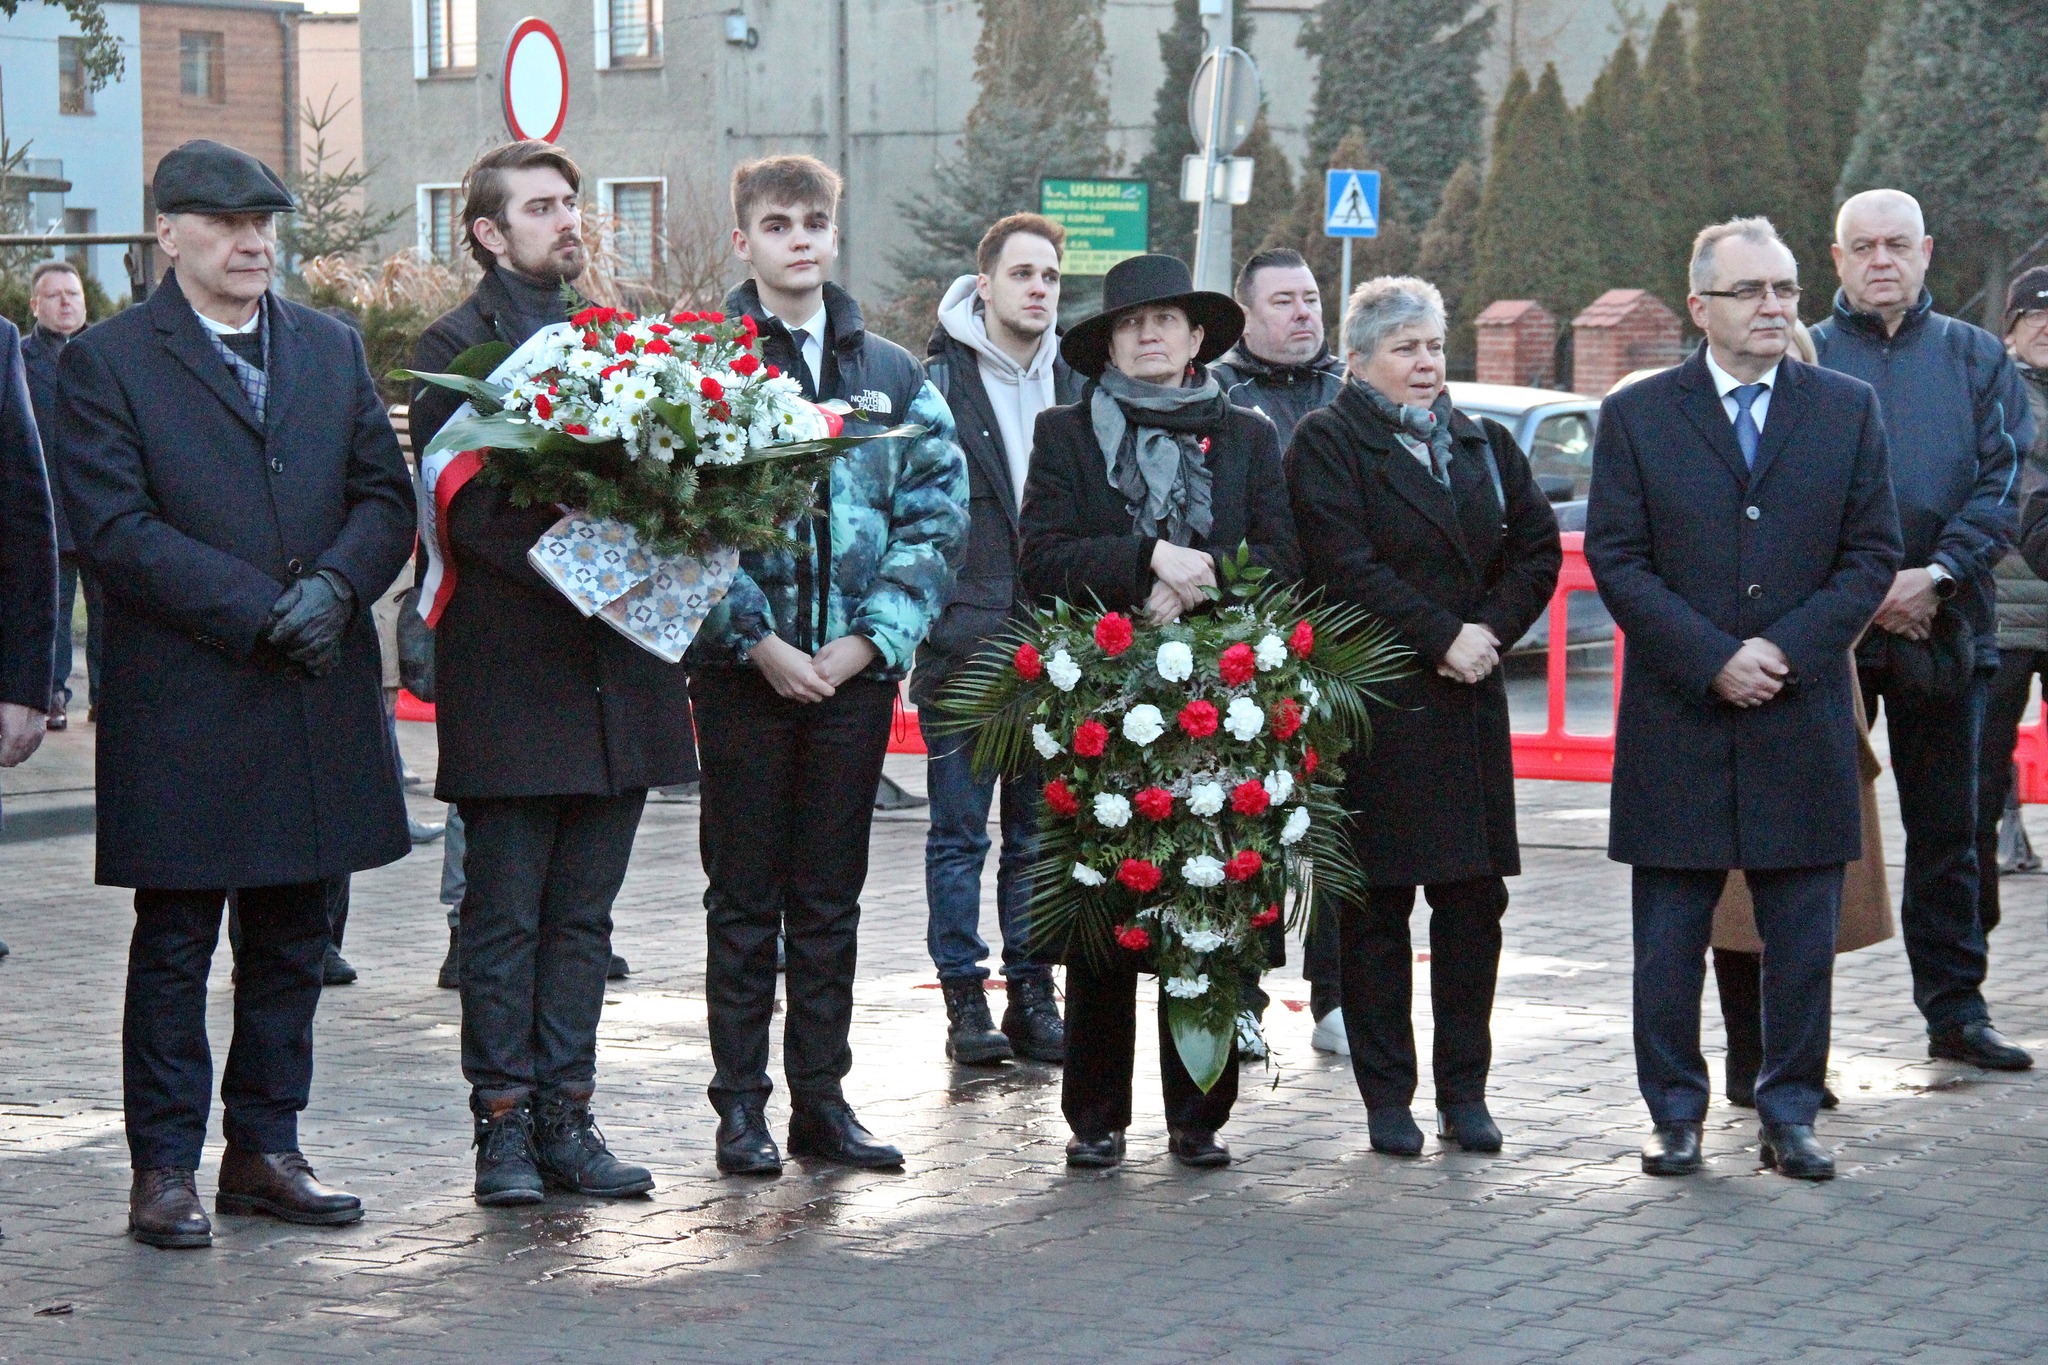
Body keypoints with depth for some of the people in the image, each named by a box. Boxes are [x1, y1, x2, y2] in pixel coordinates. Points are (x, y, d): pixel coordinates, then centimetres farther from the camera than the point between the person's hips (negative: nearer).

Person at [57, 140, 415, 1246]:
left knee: (293, 939, 10)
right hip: (182, 709, -5)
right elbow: (115, 530, -11)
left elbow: (386, 495, 9)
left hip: (320, 699, 5)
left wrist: (335, 585, -12)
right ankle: (165, 1168, 10)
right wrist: (265, 610, -16)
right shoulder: (106, 362, -2)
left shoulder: (332, 349, 14)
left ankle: (265, 1151, 21)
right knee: (174, 948, 2)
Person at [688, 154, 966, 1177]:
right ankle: (741, 1104, 11)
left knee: (830, 895, 9)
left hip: (855, 670, 3)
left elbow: (937, 516, 5)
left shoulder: (893, 375, 9)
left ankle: (822, 1099, 16)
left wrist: (870, 639, -7)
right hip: (745, 670, -3)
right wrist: (758, 641, -14)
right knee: (743, 895, 4)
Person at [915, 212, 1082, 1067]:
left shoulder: (1074, 385, 11)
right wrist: (920, 614, -13)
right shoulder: (936, 381, -4)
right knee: (961, 831, 2)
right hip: (962, 643, -4)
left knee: (1040, 830, 9)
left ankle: (1032, 997, 16)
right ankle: (966, 1002, 8)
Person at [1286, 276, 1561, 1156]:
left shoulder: (1485, 445, 16)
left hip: (1469, 704, 5)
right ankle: (1387, 1099, 6)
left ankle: (1464, 1092, 12)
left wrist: (1489, 631, -5)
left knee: (1475, 900, 4)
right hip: (1374, 706, -5)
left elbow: (1537, 548, 11)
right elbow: (1346, 566, -12)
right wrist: (1442, 638, -14)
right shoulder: (1327, 442, -1)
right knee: (1377, 906, -1)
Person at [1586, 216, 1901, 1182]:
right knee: (1668, 942, 4)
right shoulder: (1637, 416, 2)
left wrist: (1784, 649, -10)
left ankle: (1790, 1114, 16)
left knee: (1802, 940, 5)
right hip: (1677, 723, -1)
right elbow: (1617, 561, -3)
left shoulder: (1848, 411, 7)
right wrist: (1712, 660, -12)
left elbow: (1871, 557, 3)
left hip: (1803, 721, 1)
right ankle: (1674, 1113, 16)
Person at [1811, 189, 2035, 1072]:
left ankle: (1955, 1008, 17)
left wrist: (1933, 577, -14)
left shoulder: (1976, 360, 9)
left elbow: (2002, 484, 0)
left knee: (1946, 828, 9)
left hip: (1945, 629, 2)